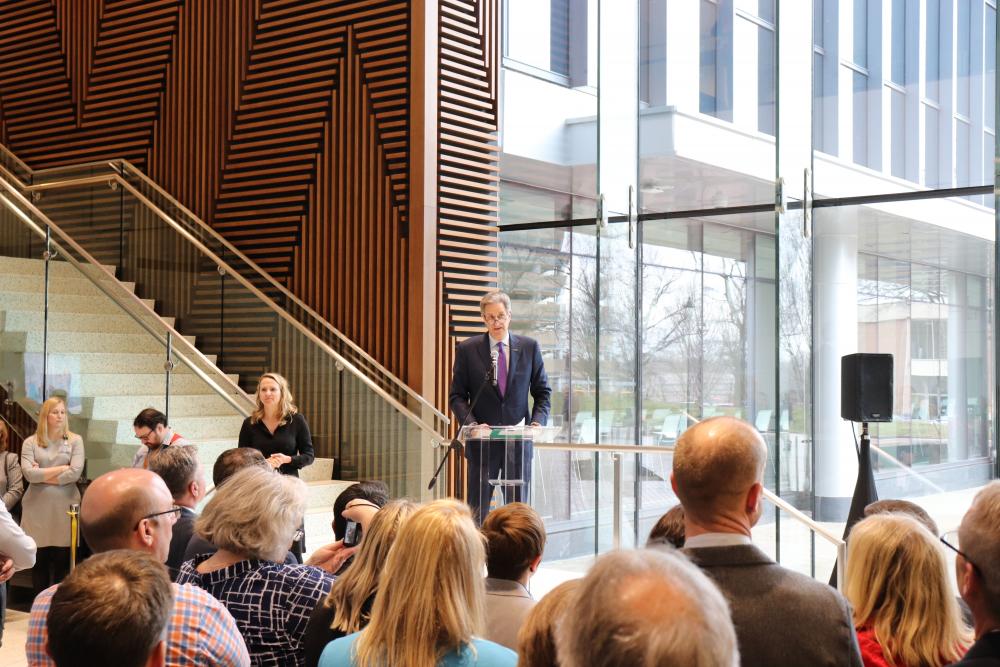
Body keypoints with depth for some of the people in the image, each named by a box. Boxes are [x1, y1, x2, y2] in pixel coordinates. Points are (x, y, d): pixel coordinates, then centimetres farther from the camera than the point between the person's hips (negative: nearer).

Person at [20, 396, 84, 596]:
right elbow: (29, 473, -11)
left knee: (62, 560, 5)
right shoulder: (30, 442, 3)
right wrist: (61, 468, -10)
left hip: (65, 507, 0)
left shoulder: (75, 440, 2)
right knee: (39, 560, 7)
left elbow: (75, 473, -10)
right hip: (37, 508, 1)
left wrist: (42, 475, -7)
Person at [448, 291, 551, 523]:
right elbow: (457, 395, 2)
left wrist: (538, 421, -7)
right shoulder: (467, 349, 0)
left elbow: (542, 391, 10)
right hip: (482, 442, -1)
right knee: (477, 512, 2)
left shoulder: (529, 347, 4)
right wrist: (471, 423, -15)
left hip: (518, 441, 1)